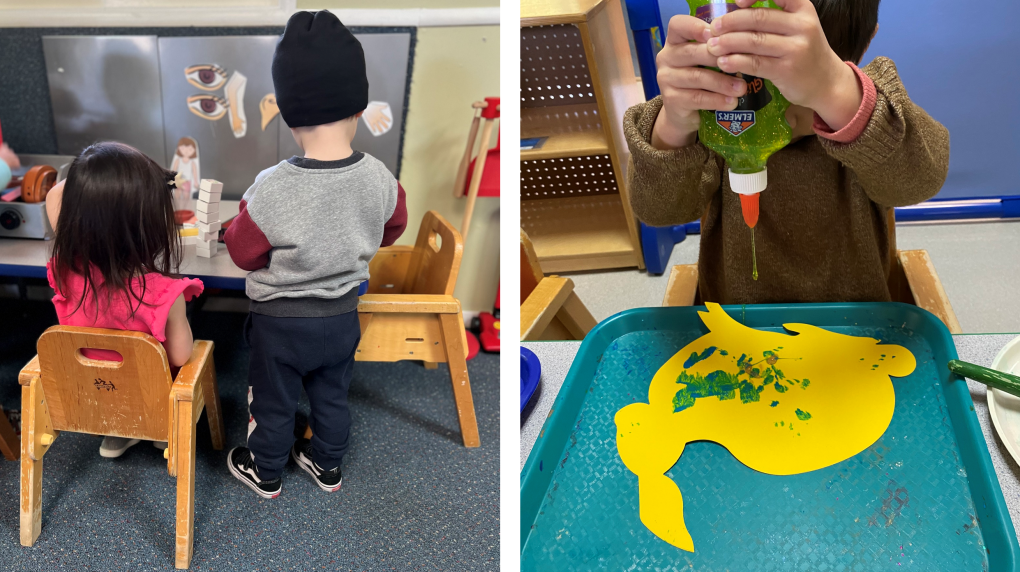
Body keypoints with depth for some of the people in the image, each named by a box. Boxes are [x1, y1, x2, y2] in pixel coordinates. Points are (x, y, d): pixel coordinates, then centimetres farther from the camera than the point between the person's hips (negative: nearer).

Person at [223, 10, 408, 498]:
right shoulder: (379, 180, -19)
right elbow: (392, 228, 2)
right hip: (343, 316, 4)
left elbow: (242, 252, -16)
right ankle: (327, 466, 47)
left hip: (280, 321, -3)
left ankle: (266, 473, 44)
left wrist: (244, 213, 1)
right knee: (332, 396, 26)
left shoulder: (272, 191, -32)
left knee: (274, 403, 21)